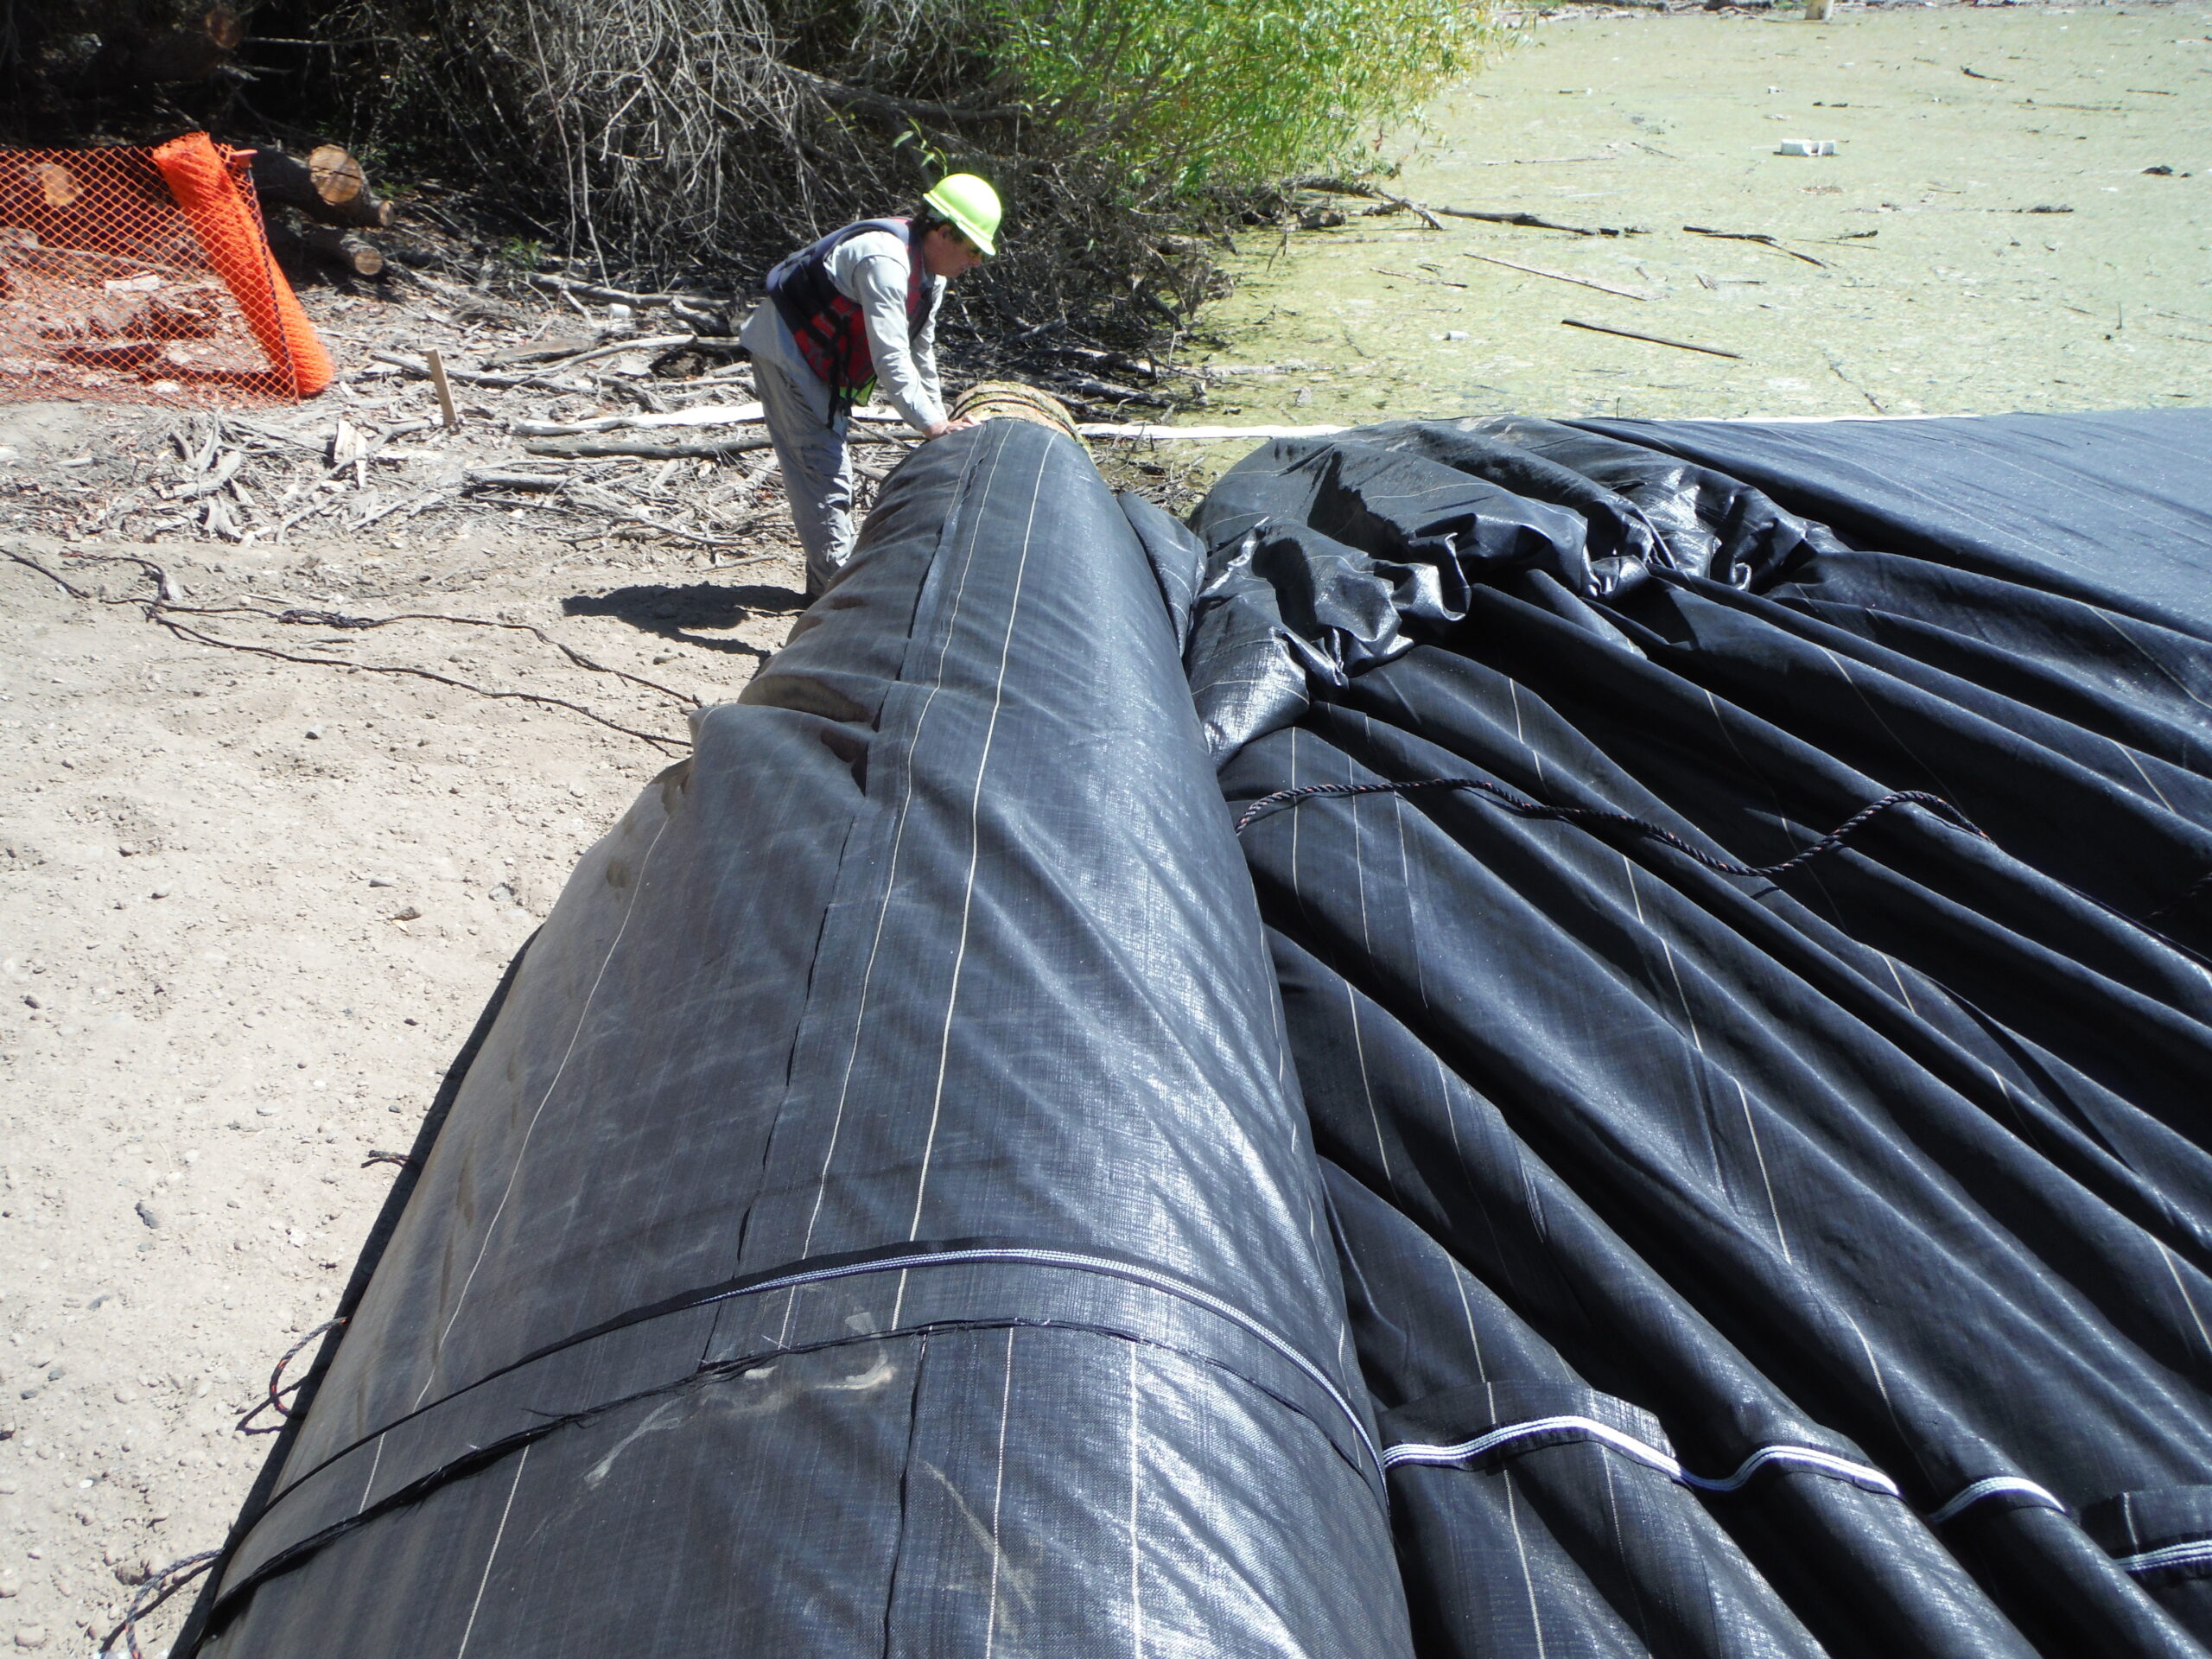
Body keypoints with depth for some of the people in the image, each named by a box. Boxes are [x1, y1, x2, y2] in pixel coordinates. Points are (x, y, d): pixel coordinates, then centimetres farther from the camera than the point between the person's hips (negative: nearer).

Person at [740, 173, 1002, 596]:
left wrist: (940, 421, 6)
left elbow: (921, 353, 9)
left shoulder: (931, 275, 2)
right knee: (820, 468, -11)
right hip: (785, 351, -10)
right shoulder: (885, 260, -30)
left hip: (820, 362, 11)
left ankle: (833, 577, 26)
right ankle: (835, 583, -5)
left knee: (832, 469, 15)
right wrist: (933, 426, -35)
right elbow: (890, 358, -35)